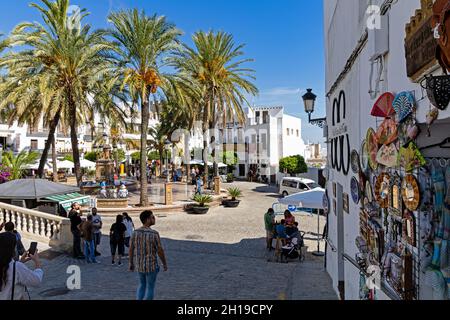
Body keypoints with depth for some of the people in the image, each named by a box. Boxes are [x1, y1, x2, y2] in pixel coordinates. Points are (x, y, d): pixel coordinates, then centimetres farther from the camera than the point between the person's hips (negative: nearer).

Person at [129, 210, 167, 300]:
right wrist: (165, 264, -1)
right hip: (151, 265, -5)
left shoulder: (135, 232, -6)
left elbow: (131, 249, 1)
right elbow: (160, 251, -16)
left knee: (142, 285, 25)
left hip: (139, 265, 5)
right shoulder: (154, 234, -22)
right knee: (150, 288, 11)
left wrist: (131, 263, 14)